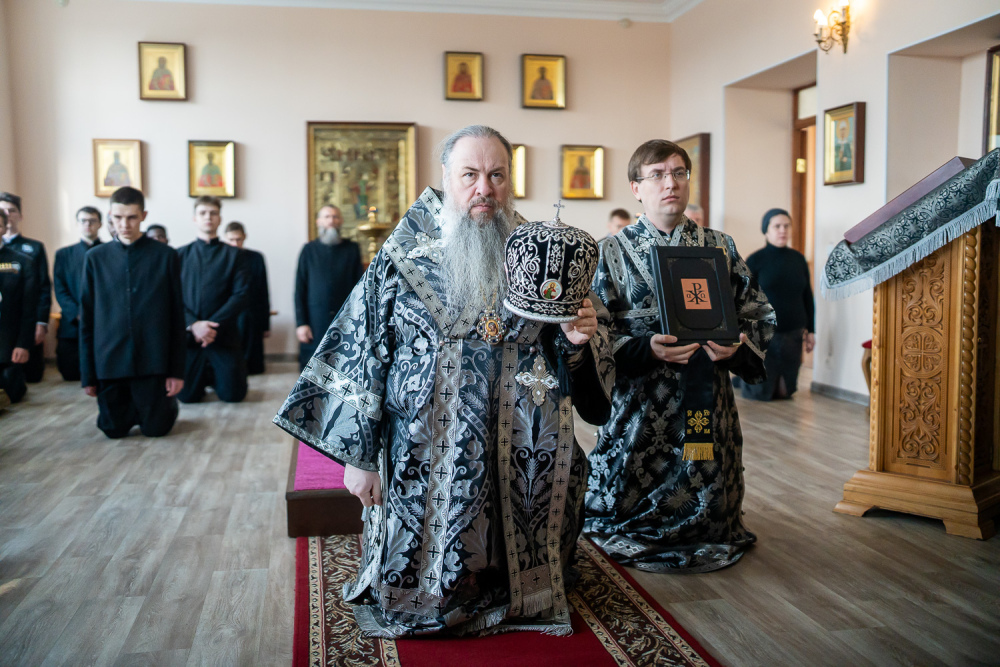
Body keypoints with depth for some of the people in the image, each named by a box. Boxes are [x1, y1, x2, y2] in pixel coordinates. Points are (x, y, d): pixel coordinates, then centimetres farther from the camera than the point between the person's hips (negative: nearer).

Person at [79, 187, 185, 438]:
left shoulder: (166, 256, -2)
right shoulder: (95, 257, 4)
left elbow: (176, 316, -1)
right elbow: (87, 317, 6)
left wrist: (177, 370, -5)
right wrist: (88, 373, 4)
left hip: (152, 361, -2)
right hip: (109, 362, 2)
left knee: (156, 429, 5)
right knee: (113, 429, 11)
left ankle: (168, 403, 37)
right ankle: (133, 407, 42)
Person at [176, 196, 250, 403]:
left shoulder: (234, 254, 6)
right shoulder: (180, 254, 9)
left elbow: (241, 295, -4)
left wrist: (214, 325, -15)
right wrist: (193, 324, -15)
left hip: (224, 334, -1)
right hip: (188, 335, 1)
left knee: (233, 394, 0)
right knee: (187, 396, 2)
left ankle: (216, 377, 33)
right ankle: (205, 376, 34)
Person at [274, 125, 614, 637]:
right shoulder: (403, 256, -4)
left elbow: (569, 355, 9)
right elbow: (361, 356, -5)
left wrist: (577, 339, -16)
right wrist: (359, 455, -7)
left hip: (521, 459, 2)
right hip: (427, 456, -1)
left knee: (517, 565, 13)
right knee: (425, 579, 10)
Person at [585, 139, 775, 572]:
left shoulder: (720, 247, 9)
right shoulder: (613, 252, 1)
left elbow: (760, 315, 9)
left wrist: (737, 345, -12)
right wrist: (647, 349, -22)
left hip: (708, 402, 3)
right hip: (639, 404, -2)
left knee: (706, 509, 9)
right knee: (633, 506, 5)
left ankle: (702, 541, 38)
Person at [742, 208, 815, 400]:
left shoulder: (798, 259, 6)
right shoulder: (756, 260, -5)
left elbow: (808, 297, 13)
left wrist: (811, 330, 11)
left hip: (793, 334, 4)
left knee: (785, 392, 9)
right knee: (761, 394, 3)